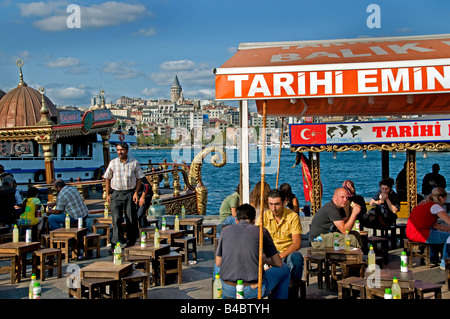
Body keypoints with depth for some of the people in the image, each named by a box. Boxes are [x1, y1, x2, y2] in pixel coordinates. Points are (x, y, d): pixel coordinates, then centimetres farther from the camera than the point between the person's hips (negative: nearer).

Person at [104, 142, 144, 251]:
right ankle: (115, 244, -11)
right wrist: (108, 194, 6)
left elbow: (139, 178, 6)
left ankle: (131, 242, 18)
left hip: (129, 193, 0)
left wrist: (136, 192, -4)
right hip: (116, 193, 0)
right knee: (116, 219, -9)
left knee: (131, 219, 5)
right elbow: (108, 178, 11)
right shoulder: (113, 163, 4)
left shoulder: (134, 162, 1)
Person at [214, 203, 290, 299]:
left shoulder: (225, 231, 9)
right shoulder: (261, 231, 2)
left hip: (228, 290, 3)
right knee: (284, 269, 23)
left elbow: (218, 263, 18)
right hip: (254, 291, -3)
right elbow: (278, 263, 8)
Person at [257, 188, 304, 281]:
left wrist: (280, 256, -25)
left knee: (297, 257, -35)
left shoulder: (293, 216, -6)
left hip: (287, 253, -1)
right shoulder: (264, 216, 1)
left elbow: (297, 244, -11)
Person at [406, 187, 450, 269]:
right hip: (419, 235, -10)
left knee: (437, 231, 35)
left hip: (411, 233, 10)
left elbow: (434, 225, 19)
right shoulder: (435, 206, -8)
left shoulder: (424, 204, 19)